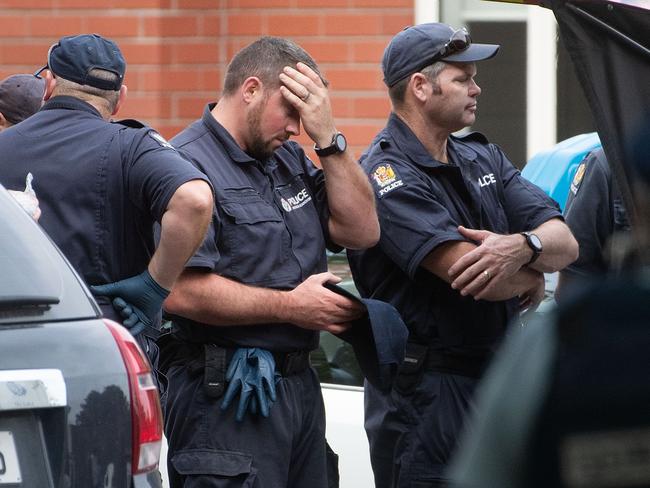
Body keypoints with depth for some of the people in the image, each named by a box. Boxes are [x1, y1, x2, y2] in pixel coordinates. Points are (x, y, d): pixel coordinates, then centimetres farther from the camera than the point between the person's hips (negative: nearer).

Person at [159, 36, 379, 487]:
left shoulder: (289, 160, 16)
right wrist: (290, 306, -15)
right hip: (226, 394, -9)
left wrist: (327, 137, -1)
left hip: (300, 382, 9)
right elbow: (180, 292, -22)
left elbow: (361, 231, 8)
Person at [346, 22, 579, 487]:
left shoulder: (482, 157, 12)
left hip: (501, 379, 8)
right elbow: (473, 277, -24)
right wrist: (533, 277, -4)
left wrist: (521, 246, -22)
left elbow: (565, 242, 0)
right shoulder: (389, 177, -14)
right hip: (427, 393, -7)